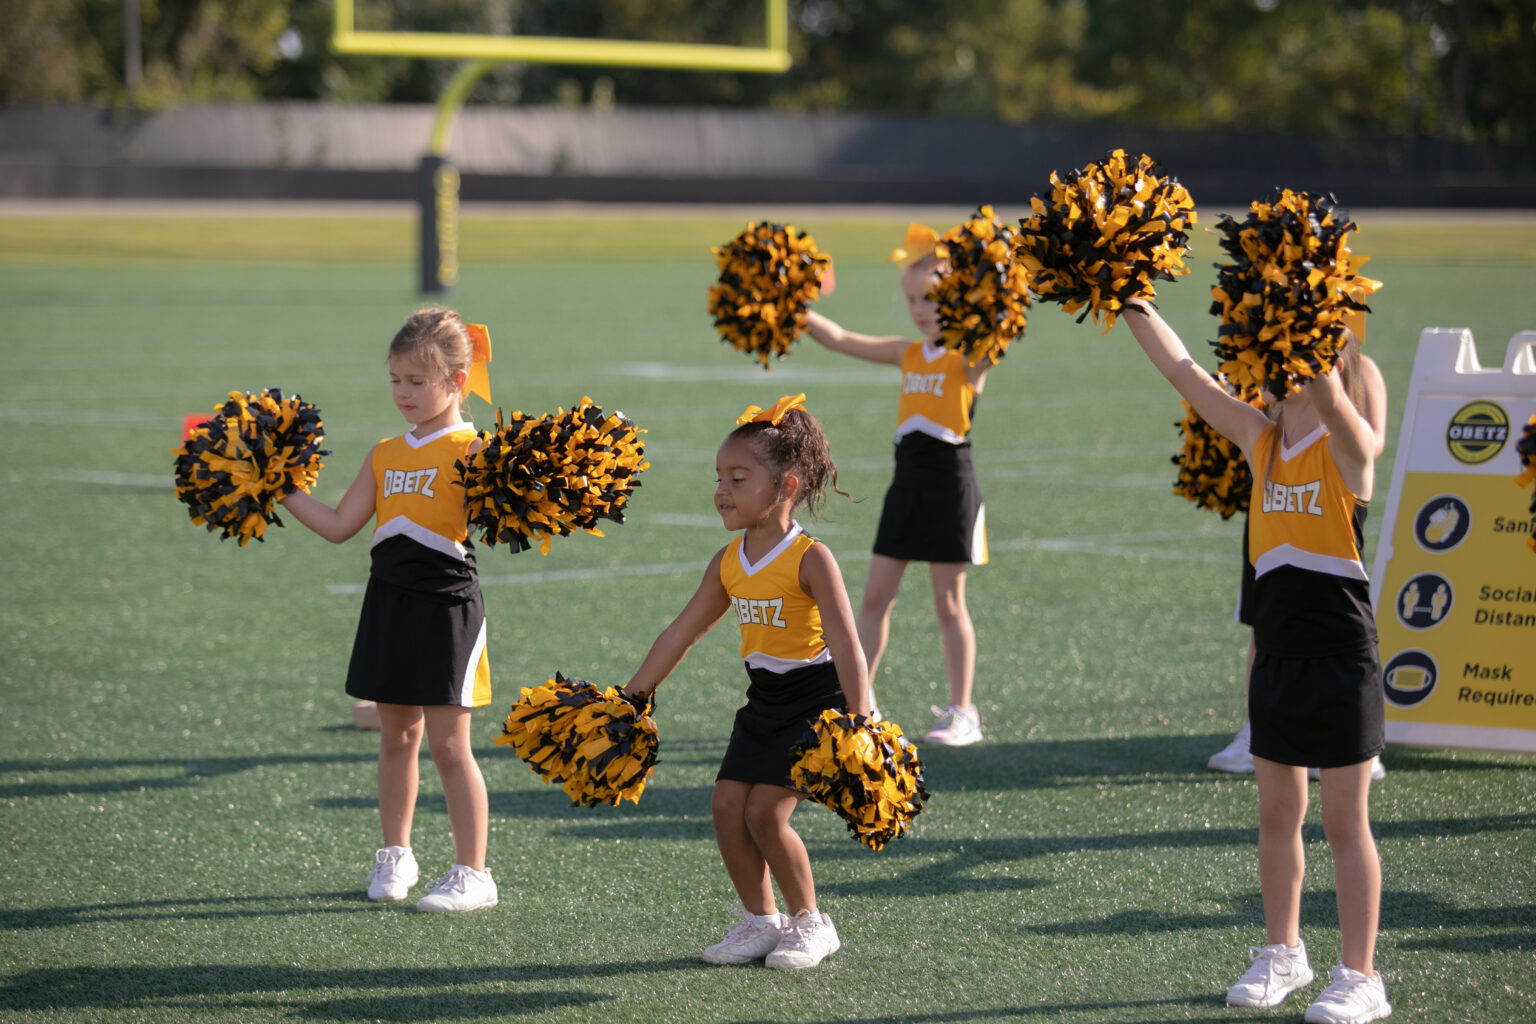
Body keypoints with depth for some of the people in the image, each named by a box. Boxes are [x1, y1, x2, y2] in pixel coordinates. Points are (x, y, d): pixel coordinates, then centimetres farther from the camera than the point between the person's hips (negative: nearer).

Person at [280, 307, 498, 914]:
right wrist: (284, 492, 11)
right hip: (390, 606, 6)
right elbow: (339, 525, 14)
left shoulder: (471, 450, -9)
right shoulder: (385, 455, 11)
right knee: (397, 736, 15)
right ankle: (395, 857, 28)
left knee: (448, 744, -4)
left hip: (447, 607, -6)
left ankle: (472, 874, 2)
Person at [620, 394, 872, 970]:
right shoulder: (728, 563, 1)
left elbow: (846, 645, -26)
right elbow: (680, 635, 10)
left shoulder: (810, 560, -20)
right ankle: (759, 921, 15)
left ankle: (809, 923, 5)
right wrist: (629, 700, 11)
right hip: (764, 701, 7)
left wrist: (859, 724, -36)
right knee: (726, 805, -2)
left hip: (816, 700, -7)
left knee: (765, 811, -14)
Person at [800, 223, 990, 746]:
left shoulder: (969, 357, -8)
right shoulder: (908, 354, 9)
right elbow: (841, 340, 10)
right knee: (875, 596, 7)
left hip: (951, 486, -6)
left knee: (949, 603, 0)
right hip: (907, 483, 6)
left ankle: (962, 712, 9)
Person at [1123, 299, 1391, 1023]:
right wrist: (1133, 306, 1)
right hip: (1276, 654, 6)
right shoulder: (1260, 438, 7)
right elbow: (1185, 373, 6)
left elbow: (1327, 391, -32)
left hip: (1339, 655, -6)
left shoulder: (1349, 446, -11)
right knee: (1276, 814, 14)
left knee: (1344, 821, 0)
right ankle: (1283, 953, 28)